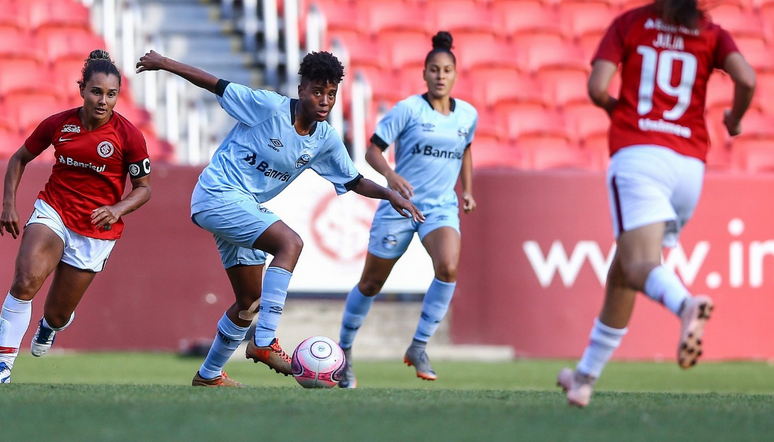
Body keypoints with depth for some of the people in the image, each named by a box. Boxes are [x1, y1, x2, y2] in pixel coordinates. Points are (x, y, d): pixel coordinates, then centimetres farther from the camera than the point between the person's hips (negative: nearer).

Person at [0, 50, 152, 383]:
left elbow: (143, 188, -1)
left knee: (58, 314, 8)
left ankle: (50, 325, 49)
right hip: (52, 212, 1)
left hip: (96, 229, -1)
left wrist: (117, 210, -20)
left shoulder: (128, 136, -12)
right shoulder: (57, 124, -5)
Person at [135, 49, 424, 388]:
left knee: (251, 302, 13)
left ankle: (209, 375, 30)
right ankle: (264, 343, -33)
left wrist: (390, 195, -4)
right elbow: (216, 85, -9)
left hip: (246, 207, 9)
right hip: (218, 193, -9)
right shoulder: (269, 107, -16)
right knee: (290, 243, -29)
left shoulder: (325, 140, 3)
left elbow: (354, 182, 13)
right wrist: (165, 64, -7)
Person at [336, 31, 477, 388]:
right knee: (371, 283, 7)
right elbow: (373, 150, -9)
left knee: (448, 267, -27)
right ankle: (344, 349, 30)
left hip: (442, 207, 2)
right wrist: (391, 174, -28)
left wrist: (467, 190, 15)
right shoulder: (408, 109, -9)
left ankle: (418, 347, -15)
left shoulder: (468, 115, 4)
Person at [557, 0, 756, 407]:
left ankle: (686, 303, -53)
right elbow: (746, 80, -4)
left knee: (639, 266, -19)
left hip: (637, 154, -4)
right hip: (690, 163, 4)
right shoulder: (711, 33, 12)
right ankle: (585, 377, 23)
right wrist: (734, 120, 16)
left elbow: (596, 88, -2)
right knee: (623, 269, 16)